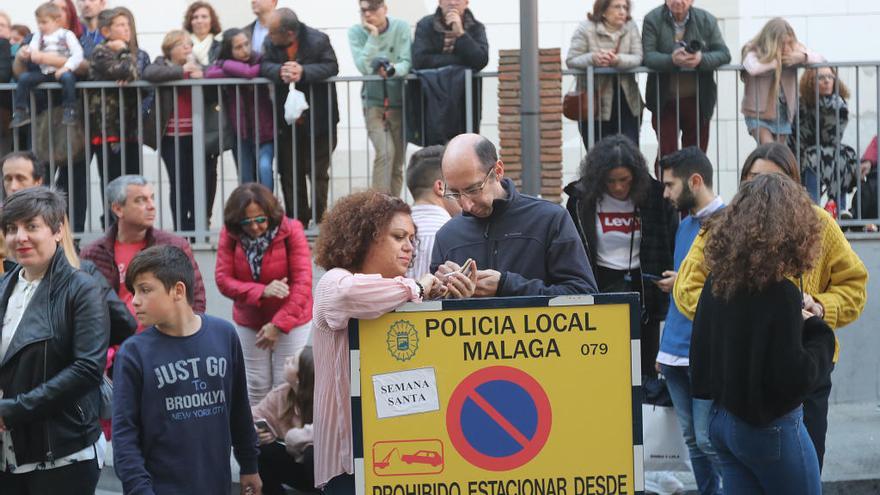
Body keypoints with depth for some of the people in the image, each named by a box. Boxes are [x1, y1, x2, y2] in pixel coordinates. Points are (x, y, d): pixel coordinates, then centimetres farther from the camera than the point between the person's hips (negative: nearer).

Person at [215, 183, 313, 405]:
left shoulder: (291, 231, -18)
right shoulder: (230, 234, -10)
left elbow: (302, 284, -21)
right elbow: (223, 279, -14)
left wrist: (279, 325, -25)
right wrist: (262, 291, -29)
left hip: (291, 321, -2)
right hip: (249, 322, 2)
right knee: (256, 387, 5)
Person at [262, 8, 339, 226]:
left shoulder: (318, 40, -14)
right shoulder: (271, 44, -2)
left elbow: (331, 67, -20)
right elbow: (264, 66, -12)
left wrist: (303, 72, -34)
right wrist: (280, 71, -34)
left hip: (317, 121, -4)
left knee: (317, 173, 1)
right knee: (289, 174, 9)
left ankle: (318, 220, 12)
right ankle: (296, 223, 19)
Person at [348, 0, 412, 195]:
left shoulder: (401, 27, -4)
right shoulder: (356, 32, -4)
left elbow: (407, 63, -10)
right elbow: (364, 67, -16)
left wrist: (393, 69, -31)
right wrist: (373, 36, -19)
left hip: (399, 100, 2)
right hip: (374, 100, -2)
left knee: (397, 162, 6)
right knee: (385, 152, -20)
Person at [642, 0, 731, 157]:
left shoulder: (707, 20, 2)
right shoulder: (652, 20, -3)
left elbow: (724, 54, -3)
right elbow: (648, 56, -13)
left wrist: (701, 59, -25)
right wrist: (672, 60, -33)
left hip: (698, 102, 2)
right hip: (665, 102, -2)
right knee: (666, 155, -1)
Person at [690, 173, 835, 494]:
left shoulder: (717, 281, 0)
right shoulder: (780, 293, -21)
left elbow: (700, 350, 9)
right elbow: (794, 379, -21)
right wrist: (819, 333, -7)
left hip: (721, 419, 7)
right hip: (769, 428, -7)